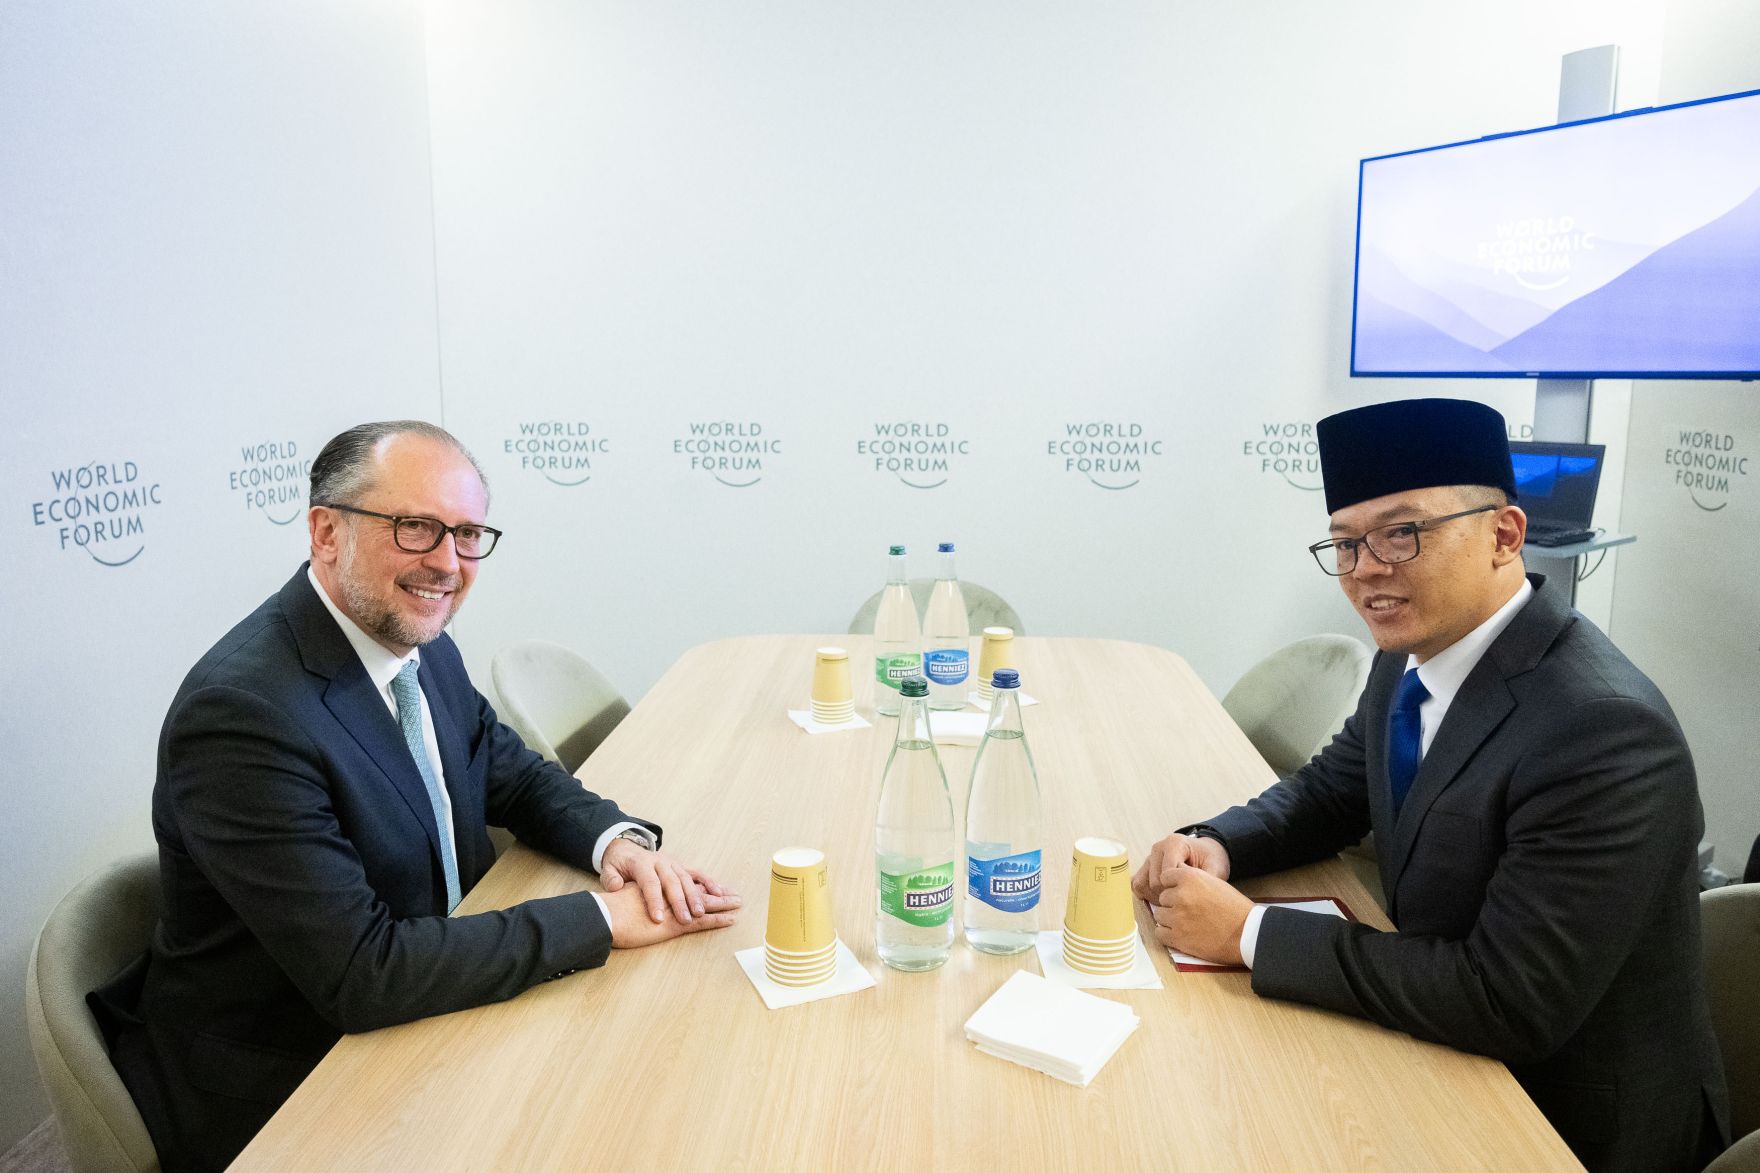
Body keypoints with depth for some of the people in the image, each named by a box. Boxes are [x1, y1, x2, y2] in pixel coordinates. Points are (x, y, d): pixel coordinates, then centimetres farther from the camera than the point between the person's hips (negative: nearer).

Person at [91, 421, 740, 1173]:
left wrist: (614, 839, -11)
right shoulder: (242, 713, -26)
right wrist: (602, 918, -25)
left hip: (422, 1013, 7)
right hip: (281, 1091, -7)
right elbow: (362, 973, -27)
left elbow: (517, 777, 10)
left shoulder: (423, 649, -2)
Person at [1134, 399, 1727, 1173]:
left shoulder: (1603, 729, -29)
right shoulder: (1412, 656, -5)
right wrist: (1215, 846, -9)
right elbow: (1332, 790, 11)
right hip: (1450, 1054, 6)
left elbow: (1507, 1003, -30)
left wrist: (1250, 932, -27)